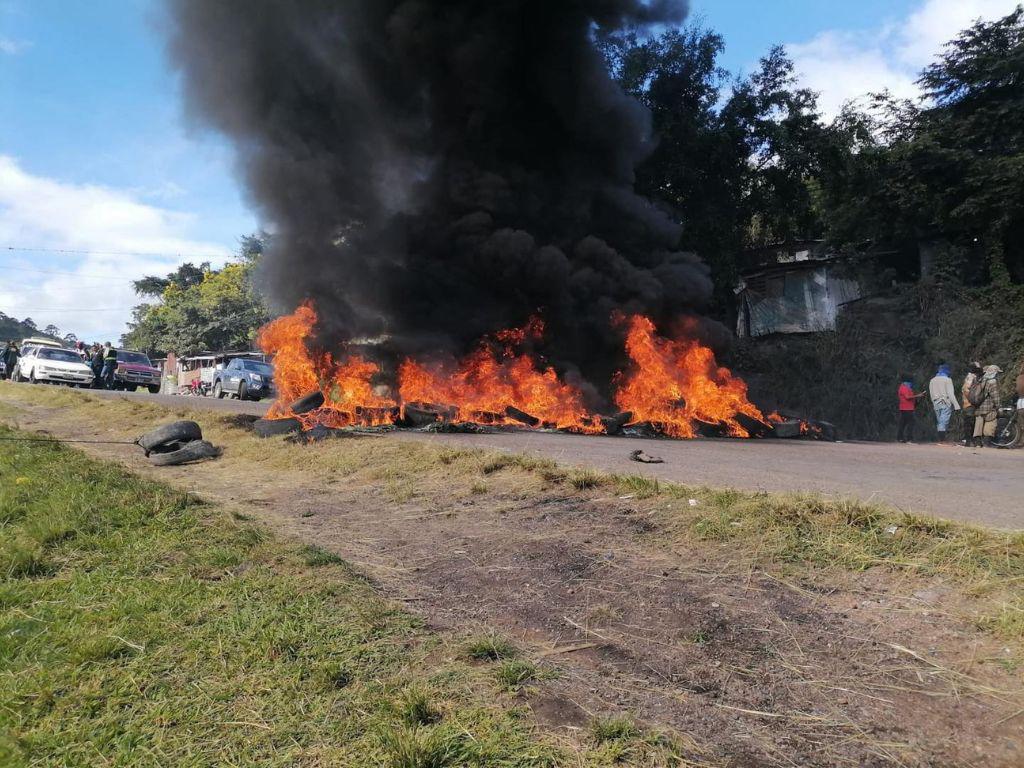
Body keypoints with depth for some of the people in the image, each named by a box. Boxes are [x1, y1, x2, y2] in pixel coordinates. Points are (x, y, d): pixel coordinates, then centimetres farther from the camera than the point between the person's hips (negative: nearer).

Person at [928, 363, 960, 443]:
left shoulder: (932, 380, 10)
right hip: (946, 403, -5)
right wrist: (956, 405, -8)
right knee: (944, 421, -6)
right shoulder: (947, 380, -6)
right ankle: (942, 439, -12)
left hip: (936, 404, 5)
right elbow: (951, 394, -10)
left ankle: (940, 439, 9)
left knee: (939, 422, 11)